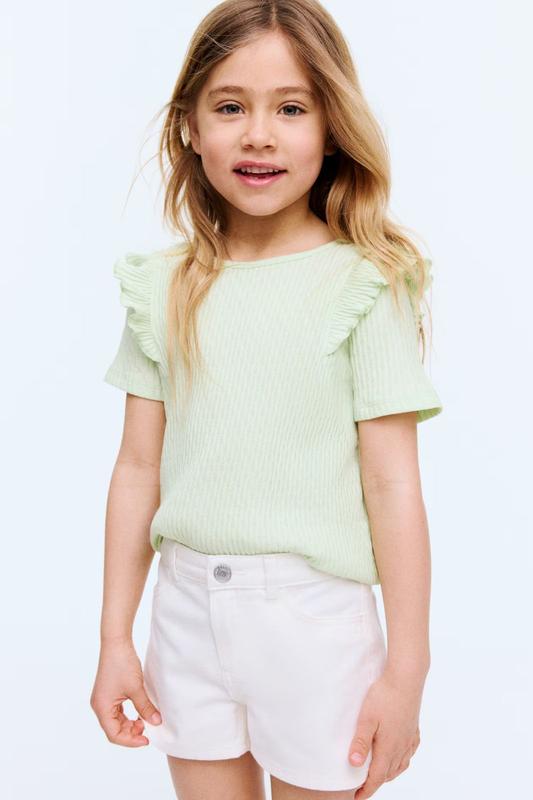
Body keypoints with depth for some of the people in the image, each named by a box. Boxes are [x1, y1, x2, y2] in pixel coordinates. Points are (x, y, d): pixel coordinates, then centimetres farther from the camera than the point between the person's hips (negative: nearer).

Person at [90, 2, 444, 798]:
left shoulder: (365, 285, -10)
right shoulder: (164, 286, 2)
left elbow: (393, 484, -10)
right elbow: (139, 467, 4)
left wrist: (405, 670, -8)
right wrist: (115, 637, 5)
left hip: (314, 613, -3)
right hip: (188, 608, 4)